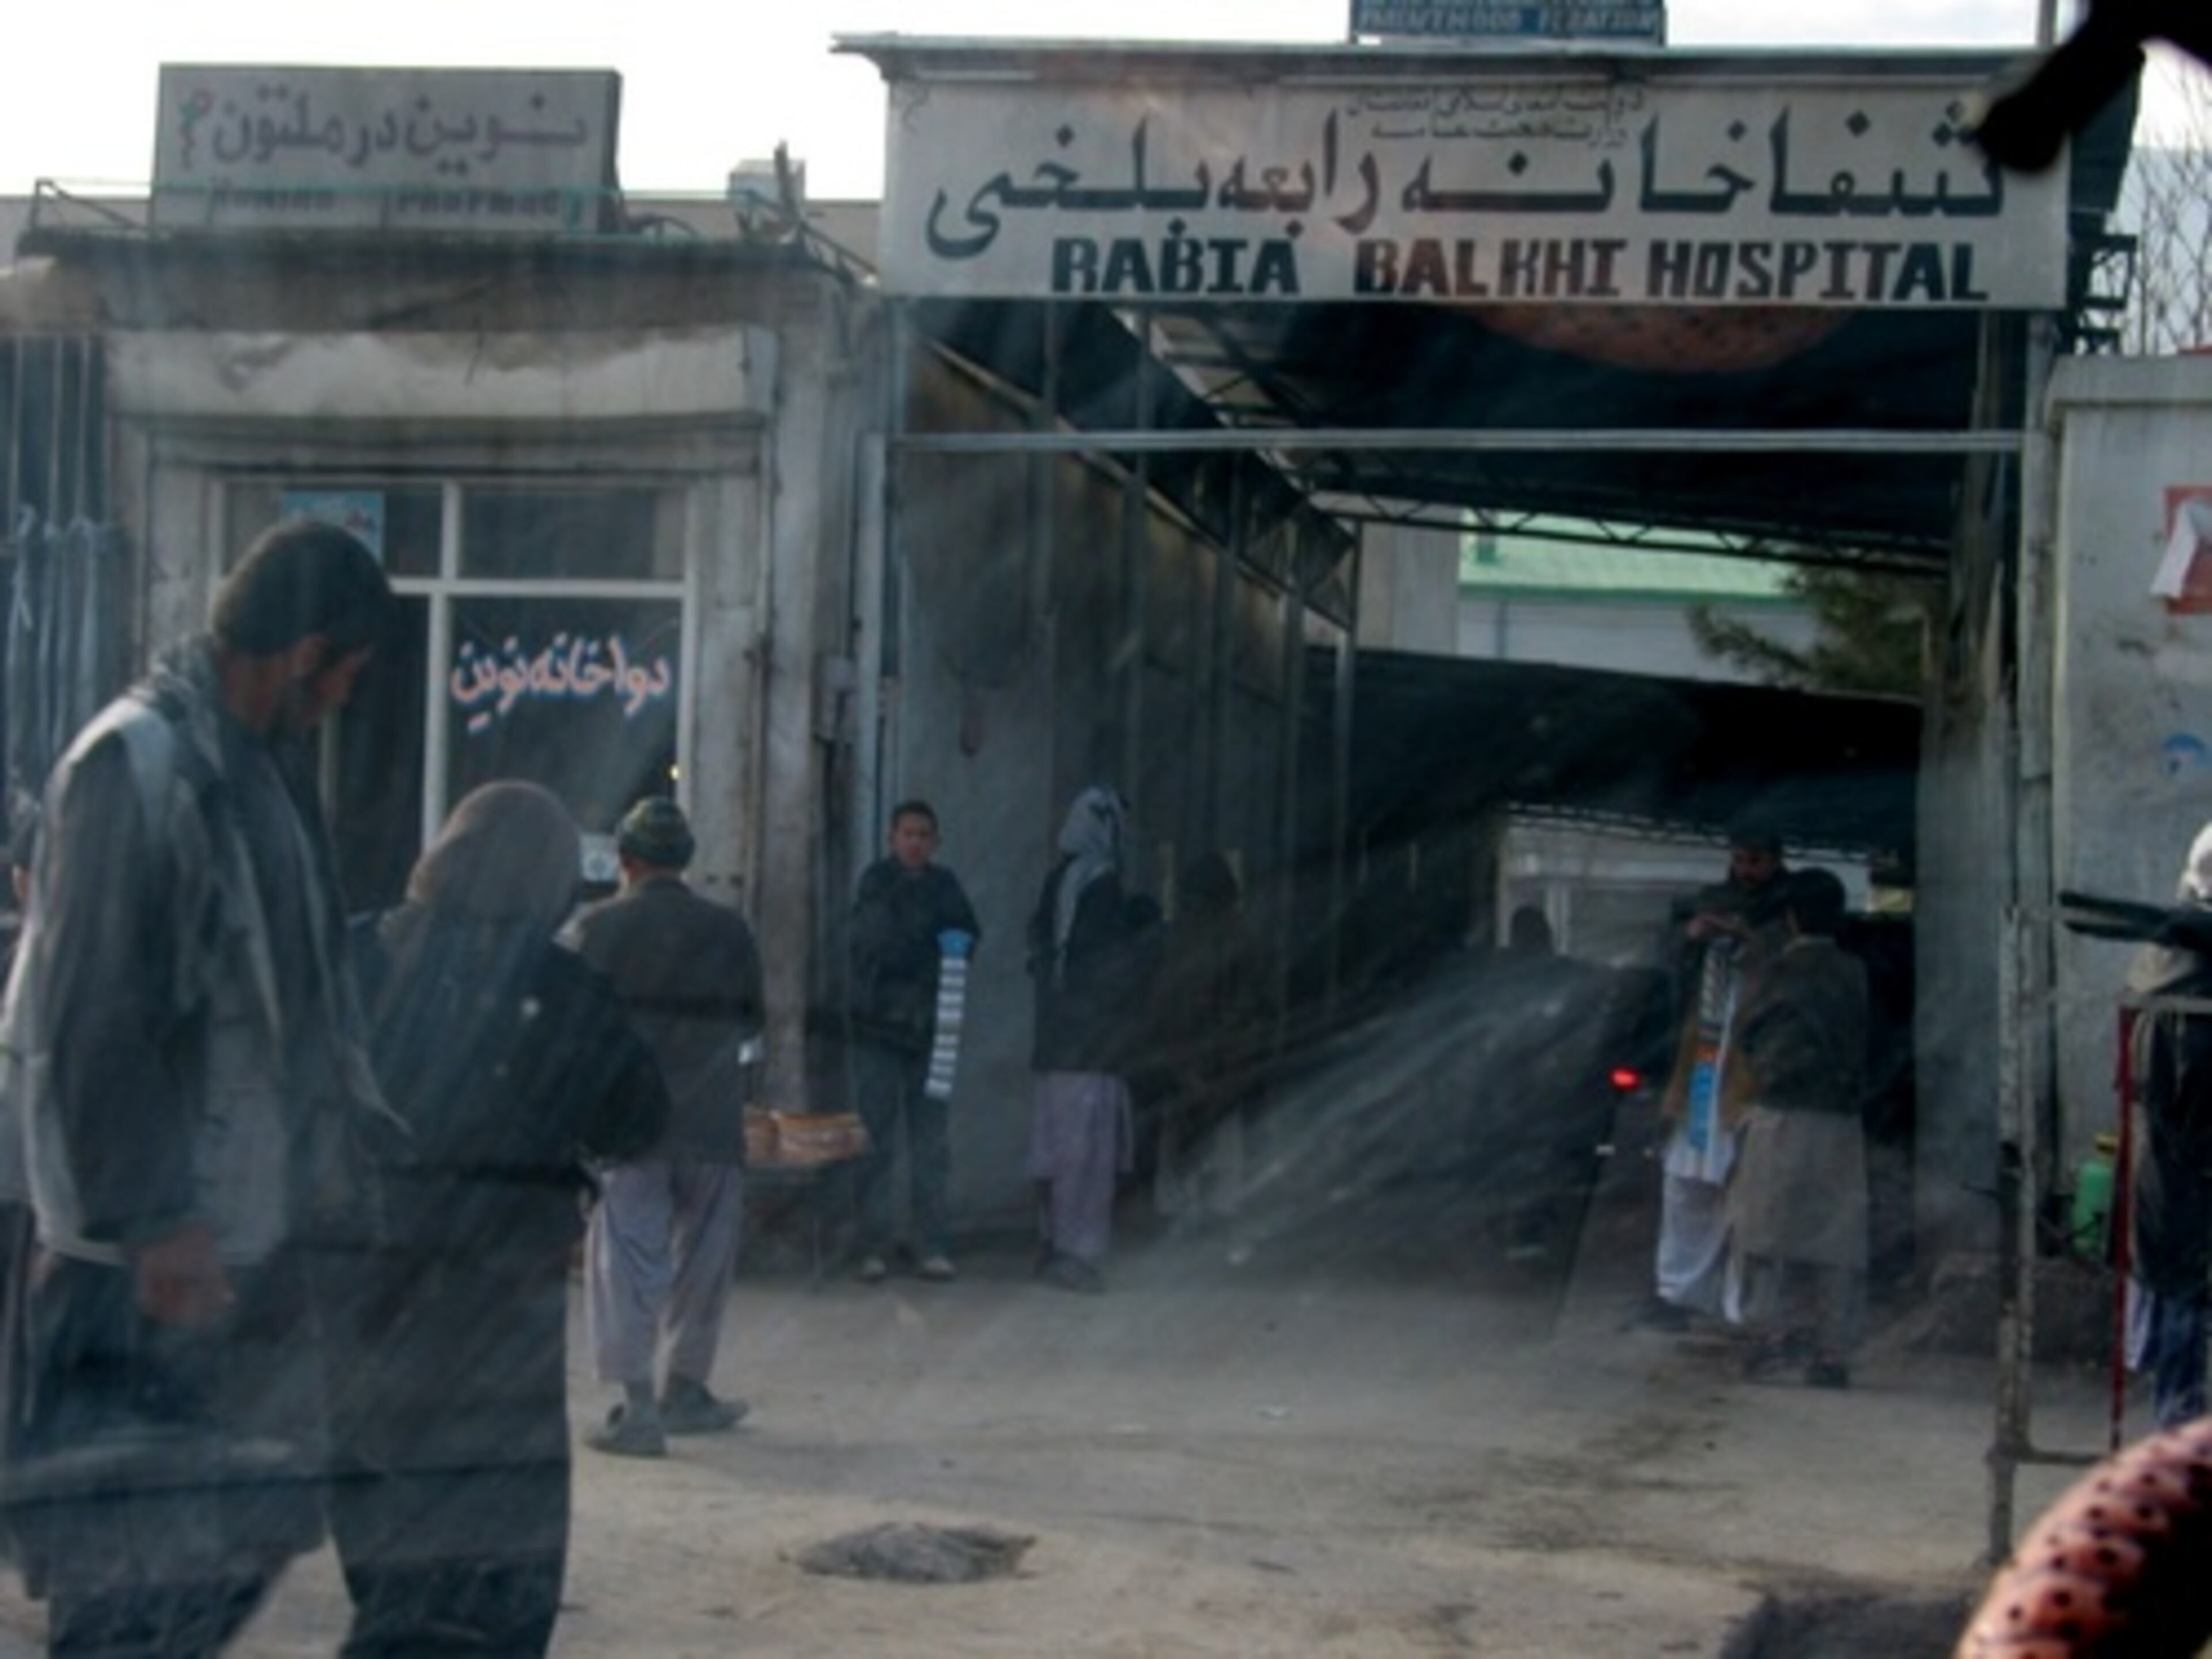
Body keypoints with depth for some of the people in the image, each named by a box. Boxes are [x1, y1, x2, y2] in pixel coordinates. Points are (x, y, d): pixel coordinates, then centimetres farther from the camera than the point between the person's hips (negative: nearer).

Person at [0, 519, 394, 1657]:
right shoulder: (138, 766, -17)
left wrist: (364, 1138, 17)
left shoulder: (258, 762, 11)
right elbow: (96, 1024, -20)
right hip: (161, 1232, -9)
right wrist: (152, 1219, -22)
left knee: (249, 1514, 14)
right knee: (148, 1529, -3)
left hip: (255, 1204, 9)